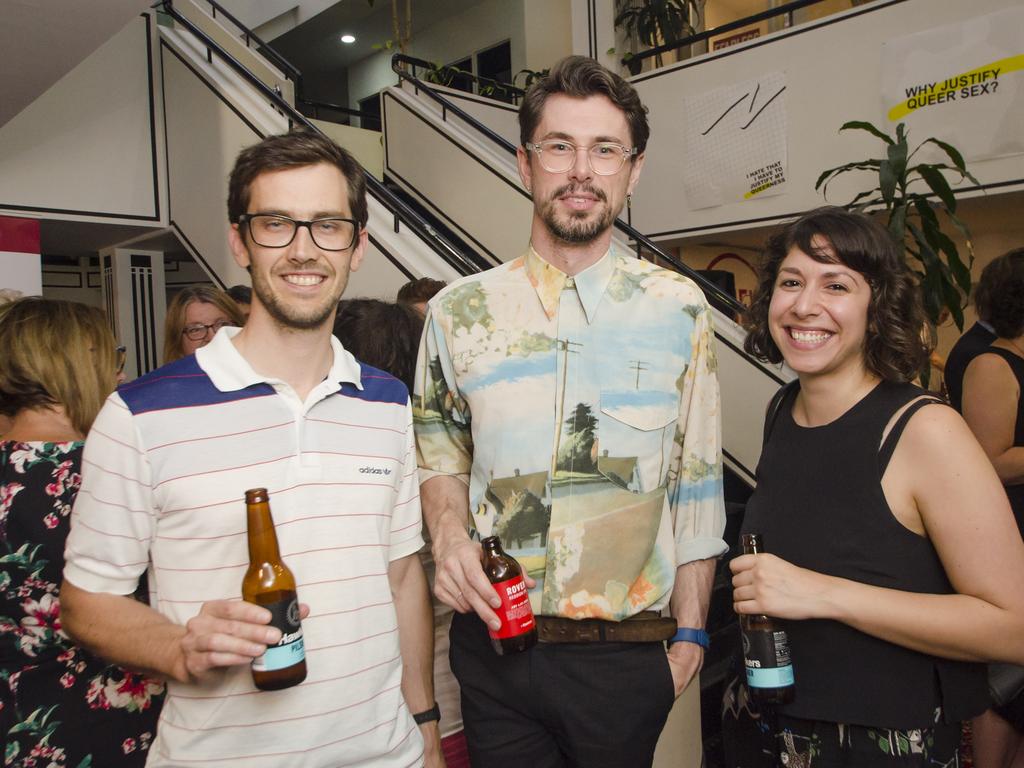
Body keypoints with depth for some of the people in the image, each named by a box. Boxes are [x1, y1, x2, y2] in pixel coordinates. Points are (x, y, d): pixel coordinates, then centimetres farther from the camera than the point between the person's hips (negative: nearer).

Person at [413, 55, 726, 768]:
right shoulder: (459, 311, -1)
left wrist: (691, 632, 0)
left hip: (626, 654, -1)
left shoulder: (679, 309, -4)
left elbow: (697, 482, 0)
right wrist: (449, 532, -9)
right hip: (493, 641, 1)